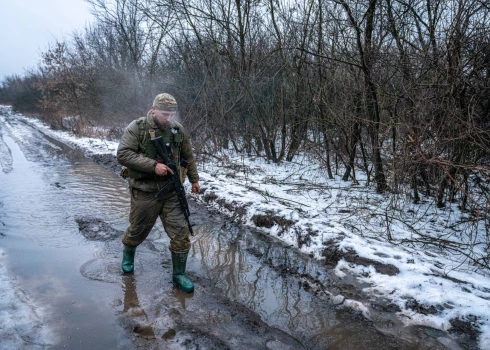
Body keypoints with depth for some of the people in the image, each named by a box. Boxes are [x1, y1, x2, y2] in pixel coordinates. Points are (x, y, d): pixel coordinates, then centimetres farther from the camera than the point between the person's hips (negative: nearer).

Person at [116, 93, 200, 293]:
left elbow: (188, 157, 15)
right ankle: (128, 253, 48)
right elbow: (123, 154, -19)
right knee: (138, 230, 15)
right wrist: (153, 165, -25)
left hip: (171, 191, 3)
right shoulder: (137, 128, -10)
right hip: (144, 192, -3)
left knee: (180, 233, -1)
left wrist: (194, 179, 21)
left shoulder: (178, 130, 2)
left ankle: (179, 274, 15)